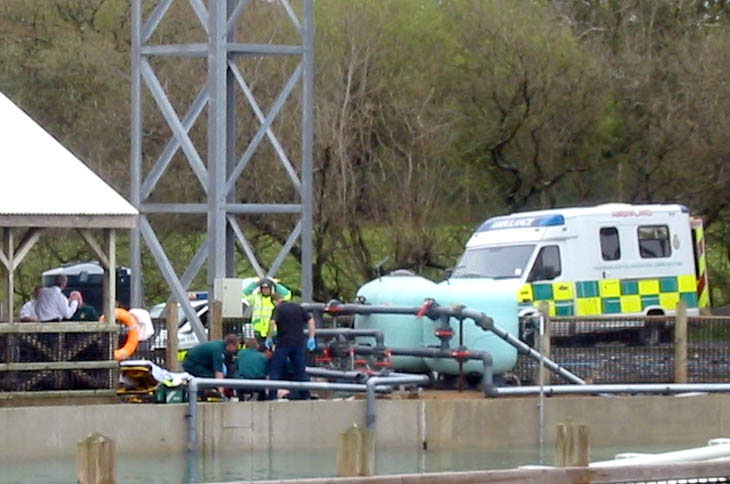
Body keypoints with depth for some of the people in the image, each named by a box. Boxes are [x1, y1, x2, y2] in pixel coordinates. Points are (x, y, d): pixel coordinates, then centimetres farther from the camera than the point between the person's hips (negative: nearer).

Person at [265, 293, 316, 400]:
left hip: (283, 343, -4)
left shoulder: (278, 309, -3)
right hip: (299, 343, 4)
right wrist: (311, 338, 12)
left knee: (276, 371, 4)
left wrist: (269, 338, -11)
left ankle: (272, 396, 0)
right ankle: (305, 396, 9)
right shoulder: (298, 307, 11)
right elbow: (310, 320, 10)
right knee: (301, 371, 11)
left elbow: (273, 322, -20)